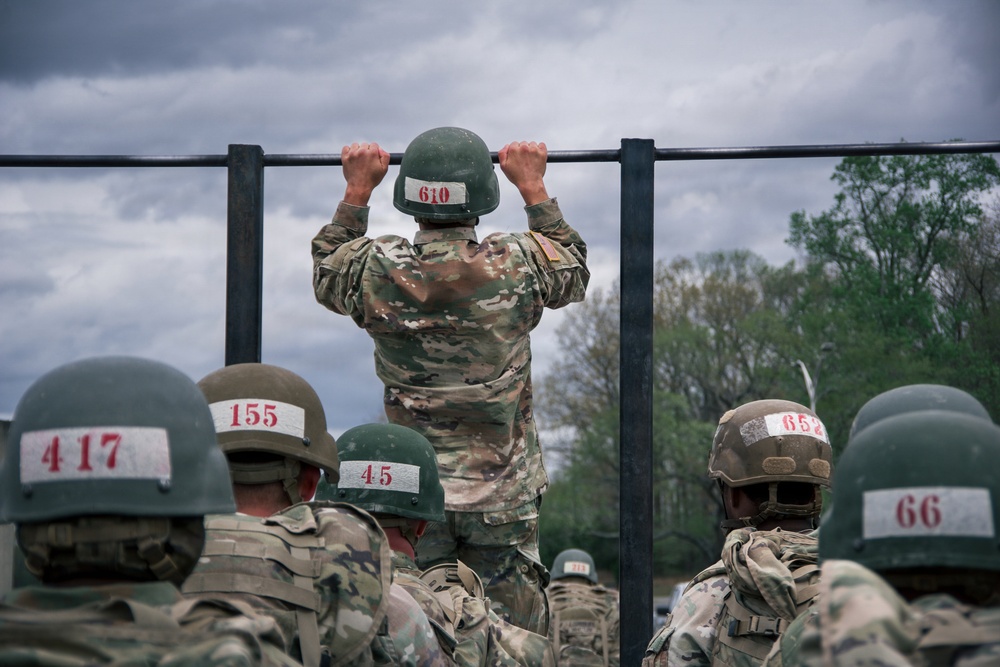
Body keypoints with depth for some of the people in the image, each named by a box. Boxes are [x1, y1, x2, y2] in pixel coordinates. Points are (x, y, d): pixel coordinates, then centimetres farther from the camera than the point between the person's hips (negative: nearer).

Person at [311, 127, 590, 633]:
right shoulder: (518, 266, -11)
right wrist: (533, 187, 21)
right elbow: (574, 272, 14)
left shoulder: (376, 269, -8)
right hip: (504, 496, -1)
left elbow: (325, 273, 17)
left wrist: (357, 190, 23)